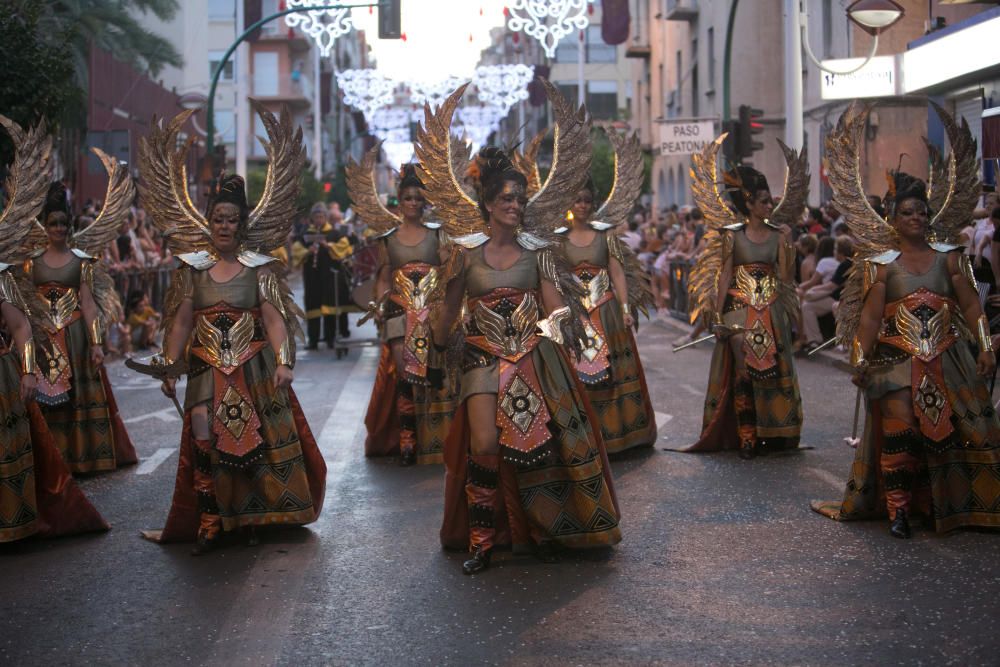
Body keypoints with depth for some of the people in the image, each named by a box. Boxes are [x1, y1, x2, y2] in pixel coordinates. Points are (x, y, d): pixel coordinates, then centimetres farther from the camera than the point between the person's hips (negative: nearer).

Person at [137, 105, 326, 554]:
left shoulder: (259, 267, 0)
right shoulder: (193, 266, 5)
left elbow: (274, 318, -7)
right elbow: (182, 321, 5)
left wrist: (283, 361, -19)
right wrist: (169, 366, 0)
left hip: (252, 368, -1)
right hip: (207, 369, 1)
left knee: (255, 441, 1)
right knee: (206, 444, -2)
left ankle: (250, 518, 15)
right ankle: (211, 524, 6)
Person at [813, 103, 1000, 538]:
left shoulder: (949, 256, 8)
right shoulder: (881, 264, 4)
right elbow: (870, 315, -2)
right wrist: (860, 359, -10)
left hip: (947, 359, 2)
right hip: (897, 360, -2)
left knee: (954, 431, 0)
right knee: (899, 432, -10)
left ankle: (948, 505, 11)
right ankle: (898, 510, -5)